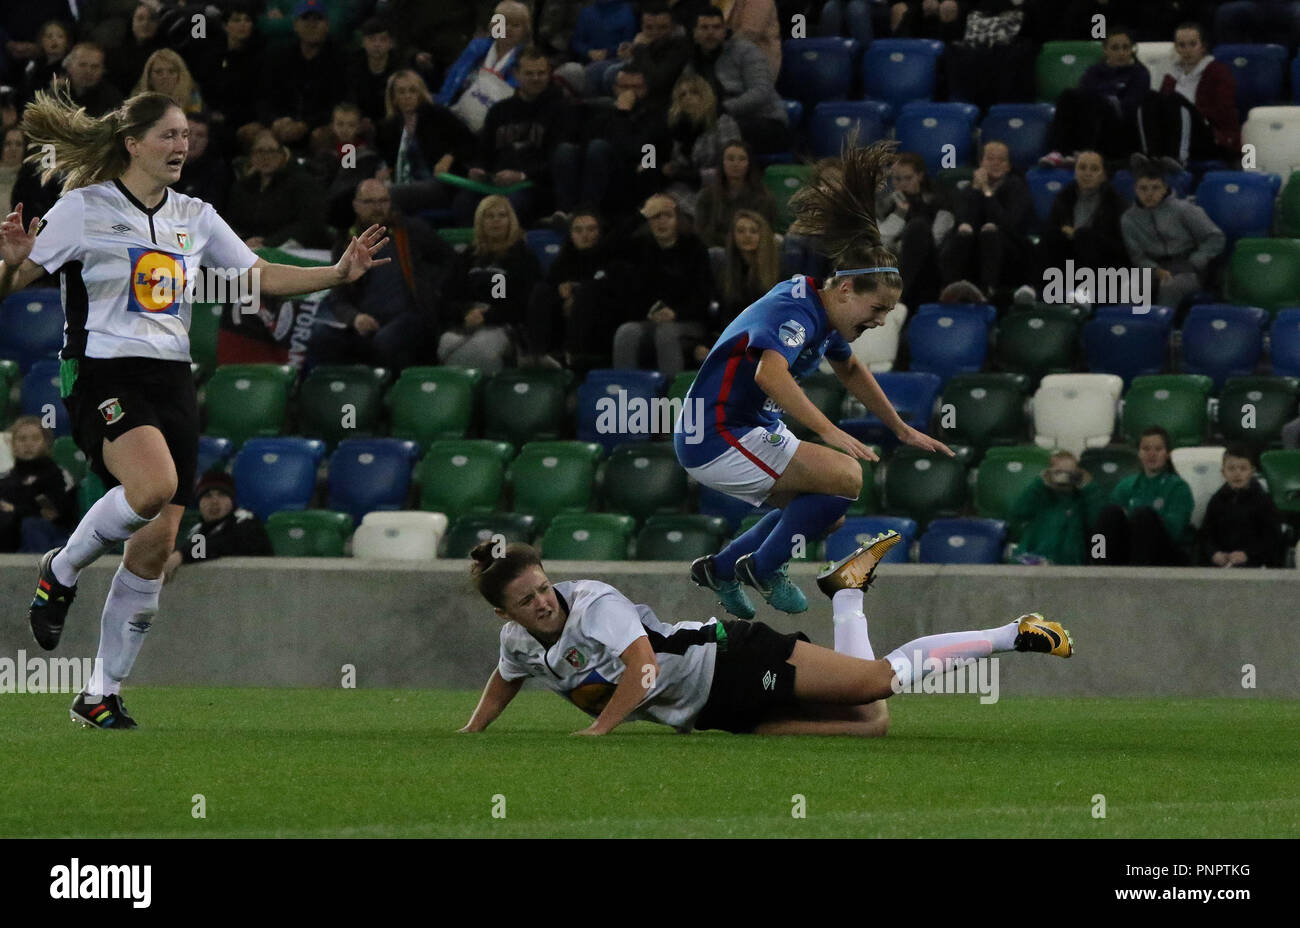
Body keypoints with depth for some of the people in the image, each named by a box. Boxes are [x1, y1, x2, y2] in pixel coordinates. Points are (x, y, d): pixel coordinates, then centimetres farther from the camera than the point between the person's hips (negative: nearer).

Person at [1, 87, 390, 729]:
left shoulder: (194, 218, 13)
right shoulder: (84, 208, -3)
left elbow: (261, 276, 21)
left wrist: (339, 273, 9)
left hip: (171, 381, 6)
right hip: (103, 378, -6)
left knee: (156, 544, 1)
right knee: (154, 486, -33)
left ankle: (102, 695, 11)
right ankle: (60, 573, -5)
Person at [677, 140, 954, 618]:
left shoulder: (822, 312, 8)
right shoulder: (795, 311, -23)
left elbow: (850, 371, 28)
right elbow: (770, 373, -42)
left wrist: (903, 431, 31)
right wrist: (831, 432, -48)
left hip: (751, 431, 10)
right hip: (719, 438, -10)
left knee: (825, 507, 20)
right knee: (847, 477, -20)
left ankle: (721, 567, 26)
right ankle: (764, 567, -2)